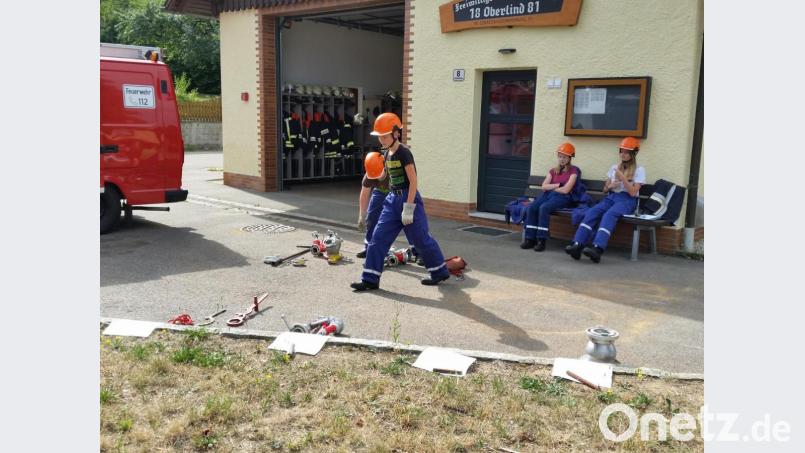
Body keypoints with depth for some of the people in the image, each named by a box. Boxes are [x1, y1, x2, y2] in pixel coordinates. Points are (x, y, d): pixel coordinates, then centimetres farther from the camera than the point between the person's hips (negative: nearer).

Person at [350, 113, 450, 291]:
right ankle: (370, 279, 4)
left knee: (420, 239, 3)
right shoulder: (387, 154, 10)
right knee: (378, 237, 0)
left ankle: (440, 271, 22)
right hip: (392, 199, 8)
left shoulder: (404, 153, -14)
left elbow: (413, 182, -18)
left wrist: (408, 209, -21)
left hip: (409, 198, -8)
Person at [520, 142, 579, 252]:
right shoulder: (553, 171, 21)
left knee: (544, 208, -35)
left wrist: (550, 187, 3)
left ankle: (541, 240, -32)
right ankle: (530, 238, -24)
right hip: (548, 195, 5)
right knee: (531, 207, -25)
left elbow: (566, 190, -7)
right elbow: (544, 186, 7)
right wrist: (558, 185, -5)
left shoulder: (573, 171, 5)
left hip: (562, 197, -5)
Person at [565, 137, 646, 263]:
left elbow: (633, 193, -5)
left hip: (627, 200, -4)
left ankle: (597, 248, -55)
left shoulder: (639, 170, 6)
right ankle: (577, 245, -44)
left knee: (609, 215, -37)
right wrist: (610, 186, -1)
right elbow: (605, 189, 21)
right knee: (592, 212, -28)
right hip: (611, 197, 4)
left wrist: (622, 177, -13)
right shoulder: (614, 167, 20)